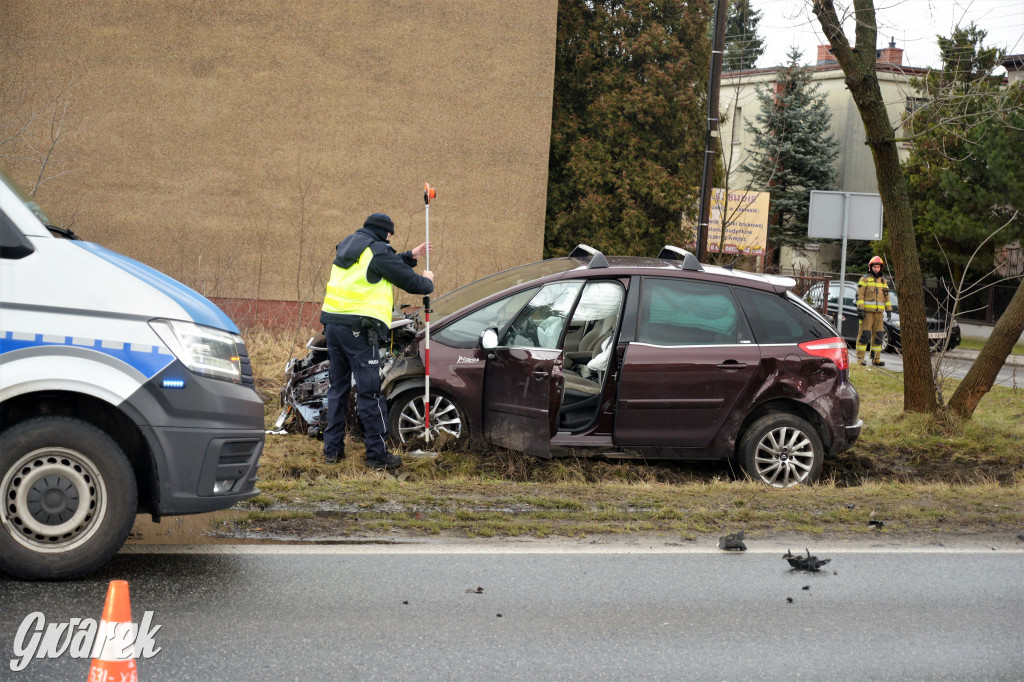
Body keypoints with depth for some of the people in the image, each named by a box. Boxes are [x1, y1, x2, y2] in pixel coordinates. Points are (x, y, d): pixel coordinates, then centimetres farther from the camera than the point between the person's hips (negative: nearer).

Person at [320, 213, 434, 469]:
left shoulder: (347, 245, 19)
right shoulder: (377, 250, -8)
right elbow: (408, 281, -1)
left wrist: (411, 256, 34)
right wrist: (427, 282, 19)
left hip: (332, 321, 9)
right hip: (358, 328, -9)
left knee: (338, 386, 16)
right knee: (369, 392, -4)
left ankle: (332, 448, 19)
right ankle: (378, 454, 0)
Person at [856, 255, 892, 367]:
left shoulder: (884, 281, 17)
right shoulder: (864, 279, 0)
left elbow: (886, 297, 22)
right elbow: (860, 295, -5)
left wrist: (889, 310, 14)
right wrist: (860, 309, -13)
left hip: (879, 312, 5)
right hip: (867, 311, -5)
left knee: (878, 336, 6)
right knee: (864, 334, -9)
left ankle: (876, 358, 11)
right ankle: (860, 358, -7)